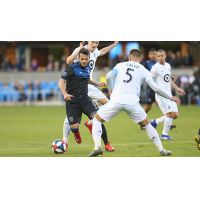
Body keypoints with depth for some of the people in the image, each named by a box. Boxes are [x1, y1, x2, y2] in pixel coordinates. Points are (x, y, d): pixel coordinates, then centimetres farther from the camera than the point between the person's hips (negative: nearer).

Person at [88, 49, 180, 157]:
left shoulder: (120, 65, 15)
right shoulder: (143, 70, 12)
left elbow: (108, 76, 0)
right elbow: (155, 88, 5)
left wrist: (110, 89, 21)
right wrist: (170, 97, 16)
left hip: (116, 100, 0)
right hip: (132, 102, 0)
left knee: (97, 119, 18)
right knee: (146, 124, 20)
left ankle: (97, 147, 0)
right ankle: (162, 150, 18)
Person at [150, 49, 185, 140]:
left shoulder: (168, 66, 13)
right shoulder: (155, 68, -10)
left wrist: (177, 88, 26)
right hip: (161, 95, -8)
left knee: (175, 115, 5)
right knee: (170, 114, -15)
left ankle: (155, 122, 21)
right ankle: (164, 134, -2)